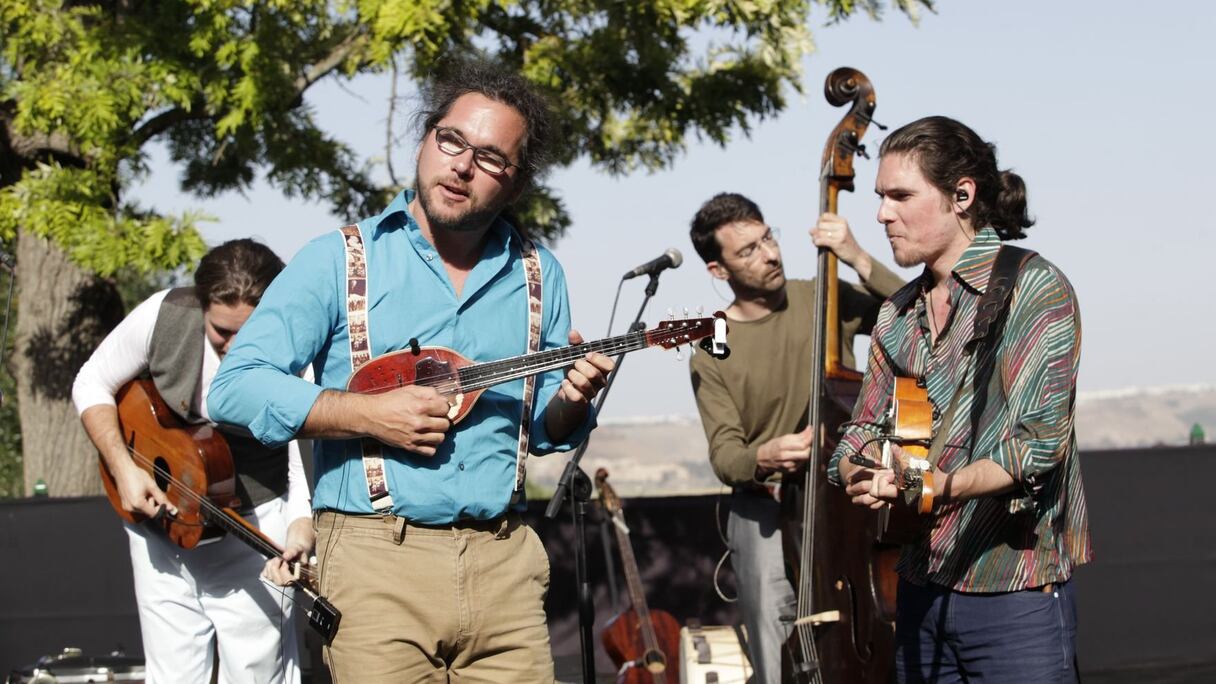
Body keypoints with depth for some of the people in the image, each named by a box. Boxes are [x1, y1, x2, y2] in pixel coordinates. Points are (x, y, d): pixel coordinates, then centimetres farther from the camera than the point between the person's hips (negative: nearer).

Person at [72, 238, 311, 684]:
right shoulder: (163, 317, -16)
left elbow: (304, 459, -17)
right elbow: (92, 385, -1)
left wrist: (301, 527, -36)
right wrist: (123, 468, -12)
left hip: (256, 523, -2)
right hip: (158, 510, 2)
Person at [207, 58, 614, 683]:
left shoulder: (538, 275, 13)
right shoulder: (341, 260, 0)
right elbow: (235, 387, -6)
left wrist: (571, 399, -4)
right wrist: (368, 413, -14)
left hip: (503, 562, 4)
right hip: (378, 558, -4)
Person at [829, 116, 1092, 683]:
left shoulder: (1033, 286, -9)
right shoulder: (898, 315, 13)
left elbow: (1038, 444, -18)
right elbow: (865, 434, 12)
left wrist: (939, 488, -30)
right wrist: (858, 473, -12)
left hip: (1015, 598, -6)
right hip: (921, 590, 6)